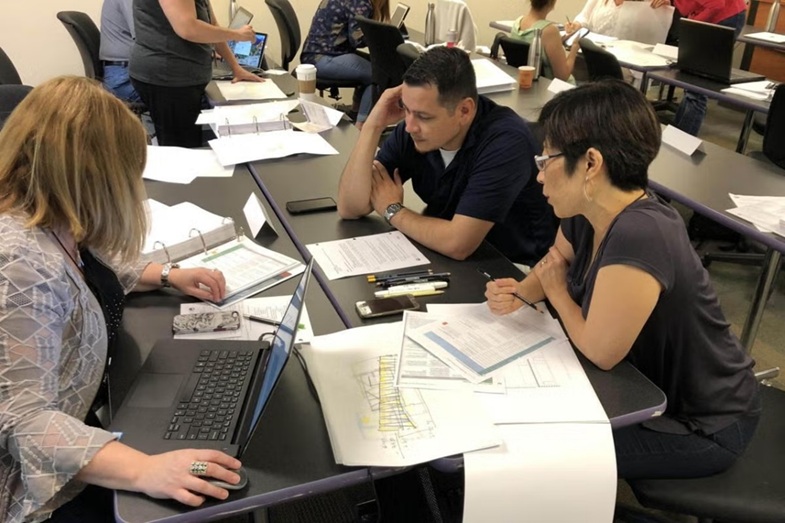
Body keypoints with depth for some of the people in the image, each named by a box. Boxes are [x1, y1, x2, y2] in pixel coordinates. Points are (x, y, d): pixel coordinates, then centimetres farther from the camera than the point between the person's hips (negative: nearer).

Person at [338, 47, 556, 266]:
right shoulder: (412, 130, -8)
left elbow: (457, 244, -28)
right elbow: (349, 208, -9)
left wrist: (392, 210, -14)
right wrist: (373, 126, -18)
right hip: (442, 259, 5)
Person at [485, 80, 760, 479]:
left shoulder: (639, 236, -37)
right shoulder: (585, 211, -9)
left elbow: (599, 350, -29)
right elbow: (555, 266, 11)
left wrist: (557, 292, -11)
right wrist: (520, 293, -11)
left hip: (703, 426, -7)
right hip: (649, 388, 8)